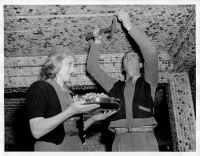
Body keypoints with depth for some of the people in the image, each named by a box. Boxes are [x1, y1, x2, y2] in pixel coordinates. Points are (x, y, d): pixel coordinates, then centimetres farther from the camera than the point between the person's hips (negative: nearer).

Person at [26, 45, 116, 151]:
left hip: (77, 148, 6)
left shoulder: (69, 93, 10)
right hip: (50, 148, -5)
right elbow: (36, 131, -18)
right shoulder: (38, 88, -8)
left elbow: (74, 130, 12)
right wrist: (70, 112, -24)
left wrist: (94, 118, -3)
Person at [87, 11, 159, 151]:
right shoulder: (115, 86, 21)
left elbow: (151, 53, -1)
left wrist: (129, 26, -3)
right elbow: (92, 68, 20)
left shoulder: (148, 82, 13)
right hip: (120, 140, 2)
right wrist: (97, 41, 14)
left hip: (145, 139, -1)